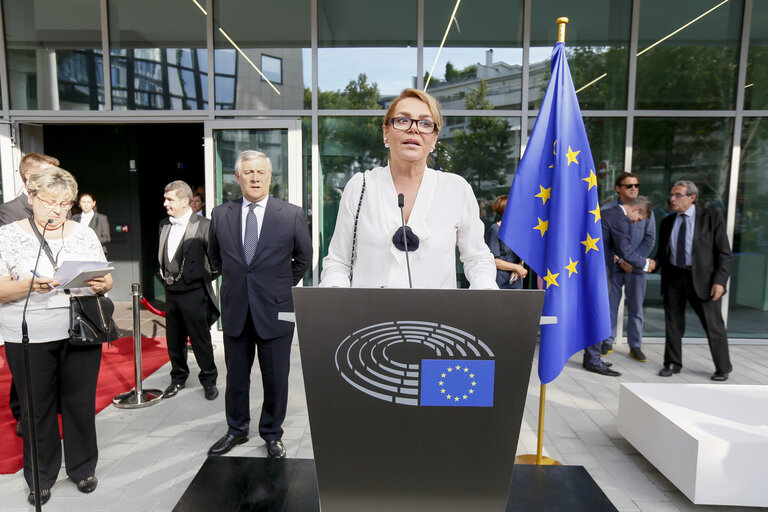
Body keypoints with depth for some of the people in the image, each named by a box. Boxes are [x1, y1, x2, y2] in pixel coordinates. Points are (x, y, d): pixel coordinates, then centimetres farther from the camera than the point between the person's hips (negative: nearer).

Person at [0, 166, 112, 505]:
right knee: (37, 408, 10)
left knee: (81, 403, 10)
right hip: (29, 338, -1)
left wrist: (102, 284, -16)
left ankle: (83, 468, 29)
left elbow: (105, 279, 7)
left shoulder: (84, 234, 6)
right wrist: (28, 285, -25)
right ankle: (40, 477, 30)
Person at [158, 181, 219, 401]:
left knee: (200, 339, 4)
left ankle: (209, 380, 22)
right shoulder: (164, 225, 10)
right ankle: (178, 378, 35)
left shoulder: (203, 226, -12)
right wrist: (164, 274, 12)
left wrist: (207, 278, -5)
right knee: (174, 340, 16)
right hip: (171, 291, 6)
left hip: (193, 291, -6)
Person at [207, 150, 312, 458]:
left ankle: (272, 434, 30)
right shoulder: (220, 215, 3)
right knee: (236, 377, 16)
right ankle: (236, 430, 37)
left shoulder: (292, 215, -5)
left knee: (276, 379, 8)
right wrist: (233, 280, 13)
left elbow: (304, 257, 7)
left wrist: (284, 284, 7)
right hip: (235, 310, 3)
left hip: (275, 309, -2)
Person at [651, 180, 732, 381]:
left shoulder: (712, 217, -1)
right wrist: (654, 264, -9)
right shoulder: (667, 222, 10)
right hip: (673, 277, 4)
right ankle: (672, 363, 24)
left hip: (702, 278, -3)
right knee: (673, 323, 10)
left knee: (713, 325, 5)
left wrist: (720, 281, -12)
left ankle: (723, 368, 23)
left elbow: (724, 252, -4)